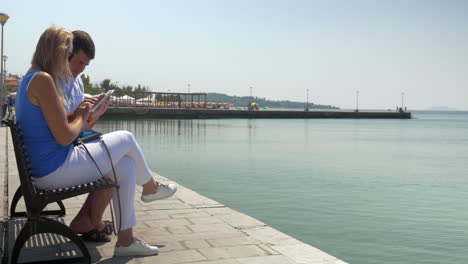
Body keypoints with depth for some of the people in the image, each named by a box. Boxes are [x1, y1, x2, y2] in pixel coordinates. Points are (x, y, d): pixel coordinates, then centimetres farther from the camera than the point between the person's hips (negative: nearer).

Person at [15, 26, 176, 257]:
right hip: (56, 171, -10)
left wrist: (77, 115, 9)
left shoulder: (31, 79, 14)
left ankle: (125, 240, 13)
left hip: (43, 171, 10)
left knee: (126, 166, 11)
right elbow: (64, 137, -21)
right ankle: (150, 188, 30)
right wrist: (81, 120, -2)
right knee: (126, 139, 2)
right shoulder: (43, 79, -19)